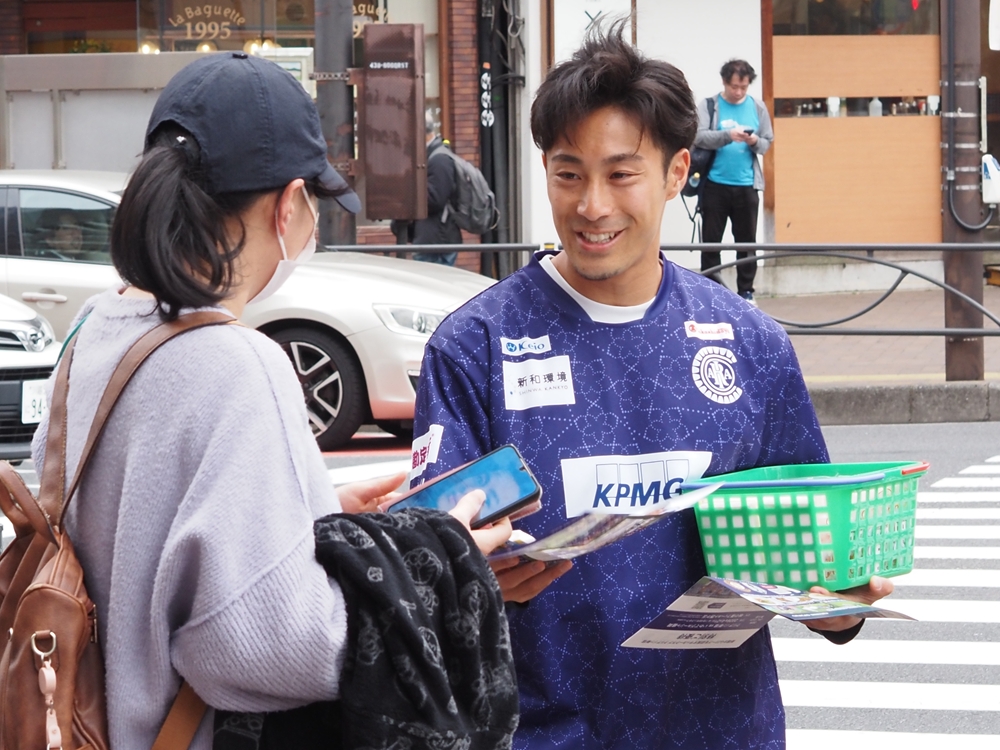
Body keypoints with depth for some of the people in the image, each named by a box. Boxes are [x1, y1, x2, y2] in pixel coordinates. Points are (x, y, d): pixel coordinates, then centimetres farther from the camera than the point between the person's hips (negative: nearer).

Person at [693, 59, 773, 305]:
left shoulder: (757, 108, 7)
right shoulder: (708, 106, -1)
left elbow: (767, 143, 8)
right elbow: (699, 137, -13)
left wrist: (755, 142, -14)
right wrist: (728, 135, -26)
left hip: (746, 186, 2)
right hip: (715, 185, -2)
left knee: (747, 240, 6)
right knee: (711, 240, 3)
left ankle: (746, 291, 13)